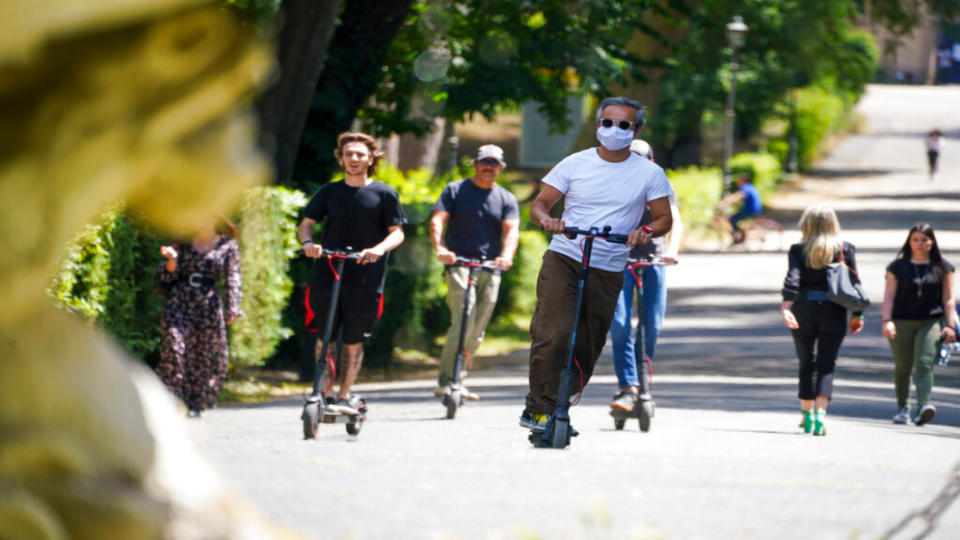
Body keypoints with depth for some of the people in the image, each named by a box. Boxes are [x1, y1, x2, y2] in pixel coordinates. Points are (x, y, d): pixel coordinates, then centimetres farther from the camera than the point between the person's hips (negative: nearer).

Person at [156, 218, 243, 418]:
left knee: (204, 352, 1)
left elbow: (233, 278, 2)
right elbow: (167, 276, 10)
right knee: (174, 343, -16)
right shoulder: (183, 242, 11)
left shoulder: (227, 245, 8)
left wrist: (233, 307, -9)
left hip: (208, 303, 0)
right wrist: (172, 259, -11)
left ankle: (195, 404, 12)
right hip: (179, 300, 0)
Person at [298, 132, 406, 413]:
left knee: (354, 342, 2)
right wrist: (308, 243, -11)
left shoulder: (384, 194, 3)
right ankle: (326, 394, 11)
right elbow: (306, 223, 12)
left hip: (364, 281, -2)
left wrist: (377, 250, -19)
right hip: (325, 275, 2)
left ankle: (345, 396, 13)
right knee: (323, 339, 1)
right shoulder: (329, 192, 10)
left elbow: (397, 232, 1)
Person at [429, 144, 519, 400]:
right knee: (463, 323, -20)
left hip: (490, 271, 4)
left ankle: (456, 381, 18)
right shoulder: (455, 190, 8)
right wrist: (440, 248, -24)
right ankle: (446, 382, -20)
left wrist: (507, 255, -22)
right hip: (459, 264, -4)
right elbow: (437, 220, -3)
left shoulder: (506, 199, 14)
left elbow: (511, 229, -1)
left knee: (476, 333, 5)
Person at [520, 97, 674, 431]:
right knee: (553, 334, -20)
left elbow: (664, 218, 7)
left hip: (608, 273, 2)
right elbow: (539, 204, 5)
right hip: (563, 261, -2)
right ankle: (538, 408, -15)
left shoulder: (649, 174, 5)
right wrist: (546, 220, -18)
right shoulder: (575, 164, 4)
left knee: (588, 347, 4)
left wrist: (646, 231, -15)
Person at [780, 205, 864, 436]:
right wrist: (857, 315, 8)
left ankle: (806, 413, 20)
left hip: (803, 311, 1)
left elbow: (792, 279, -14)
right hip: (833, 313, -1)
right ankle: (820, 412, -18)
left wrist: (786, 306, -23)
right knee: (826, 365, -1)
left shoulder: (799, 250, -1)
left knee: (806, 363, 14)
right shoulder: (845, 249, 1)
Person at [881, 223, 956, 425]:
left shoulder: (942, 268, 7)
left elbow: (948, 299, 7)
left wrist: (950, 326, 0)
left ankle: (923, 406, -29)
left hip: (931, 322, -1)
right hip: (902, 323, 1)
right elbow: (889, 296, 0)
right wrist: (887, 321, -12)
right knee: (903, 367, 5)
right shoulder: (898, 267, 5)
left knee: (924, 364, -16)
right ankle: (902, 408, 18)